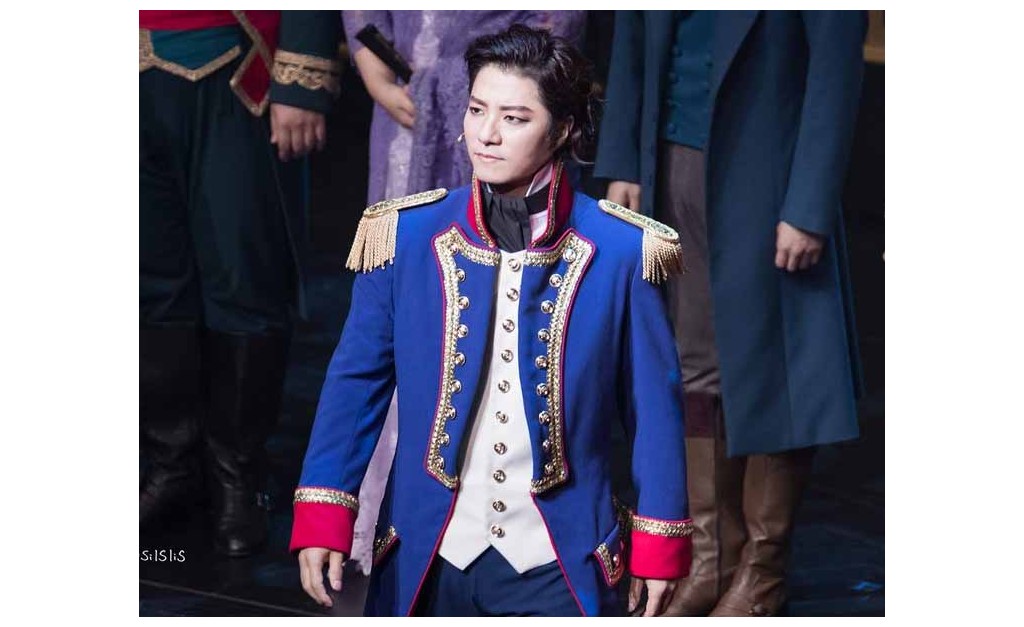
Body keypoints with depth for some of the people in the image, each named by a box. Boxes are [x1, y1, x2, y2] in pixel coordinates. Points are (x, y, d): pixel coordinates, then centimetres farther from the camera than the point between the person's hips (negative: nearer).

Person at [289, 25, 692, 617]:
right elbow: (357, 380, 0)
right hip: (427, 561, 2)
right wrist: (323, 518, -8)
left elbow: (653, 404, -1)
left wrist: (660, 544, 0)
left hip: (559, 565, -1)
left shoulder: (619, 250, -6)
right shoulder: (408, 235, -2)